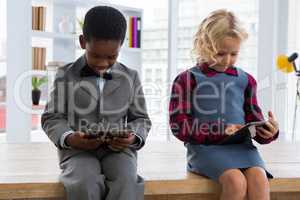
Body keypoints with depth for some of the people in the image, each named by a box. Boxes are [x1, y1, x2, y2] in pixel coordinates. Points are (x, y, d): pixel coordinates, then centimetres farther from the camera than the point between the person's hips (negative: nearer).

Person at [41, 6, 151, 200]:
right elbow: (52, 117, 6)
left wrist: (134, 137, -8)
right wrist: (68, 138, -15)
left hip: (119, 149, 1)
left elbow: (141, 118, 15)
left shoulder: (131, 77, 10)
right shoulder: (66, 75, 6)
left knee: (127, 183, -30)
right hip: (78, 150, -1)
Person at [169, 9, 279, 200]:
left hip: (241, 145, 4)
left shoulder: (245, 80, 14)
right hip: (205, 147, -3)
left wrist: (268, 131, -8)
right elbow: (179, 125, -4)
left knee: (259, 178, -26)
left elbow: (254, 120, 16)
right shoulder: (188, 79, 2)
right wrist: (219, 131, -15)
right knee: (236, 181, -29)